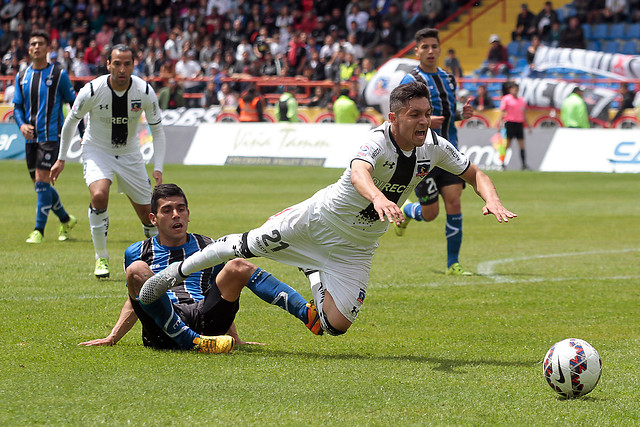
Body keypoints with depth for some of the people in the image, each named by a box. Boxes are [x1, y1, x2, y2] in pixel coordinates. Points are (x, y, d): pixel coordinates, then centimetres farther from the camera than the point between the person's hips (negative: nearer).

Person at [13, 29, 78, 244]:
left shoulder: (59, 74, -2)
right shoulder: (22, 77, 10)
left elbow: (73, 103, 3)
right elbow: (17, 106, 14)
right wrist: (22, 124, -7)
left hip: (51, 136, -6)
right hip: (31, 137, 6)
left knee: (42, 180, -14)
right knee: (39, 184, 10)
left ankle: (39, 230, -11)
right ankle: (66, 220, 30)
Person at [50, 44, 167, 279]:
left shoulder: (145, 92, -17)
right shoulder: (92, 90, -21)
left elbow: (157, 130, -3)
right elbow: (71, 120, -2)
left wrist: (158, 168, -11)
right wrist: (61, 158, 4)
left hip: (130, 154, 2)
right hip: (97, 151, -2)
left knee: (148, 213, 1)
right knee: (99, 195, -30)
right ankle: (101, 258, -14)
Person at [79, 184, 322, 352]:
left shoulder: (208, 248, 24)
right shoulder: (137, 252, 21)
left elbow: (222, 295, 26)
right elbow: (135, 300, 29)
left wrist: (234, 339, 13)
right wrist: (112, 338, 18)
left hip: (206, 318, 2)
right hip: (162, 331, -2)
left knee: (238, 267, -19)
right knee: (137, 270, -28)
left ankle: (310, 315, -35)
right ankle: (191, 341, -41)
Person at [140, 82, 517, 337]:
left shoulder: (434, 146, -11)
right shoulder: (379, 140, -30)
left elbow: (476, 174, 2)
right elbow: (359, 172, -51)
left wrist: (492, 199, -21)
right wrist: (378, 198, -73)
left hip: (357, 246, 4)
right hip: (322, 219, -4)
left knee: (336, 325, 0)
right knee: (245, 246, 3)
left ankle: (314, 273, 34)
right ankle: (176, 273, 29)